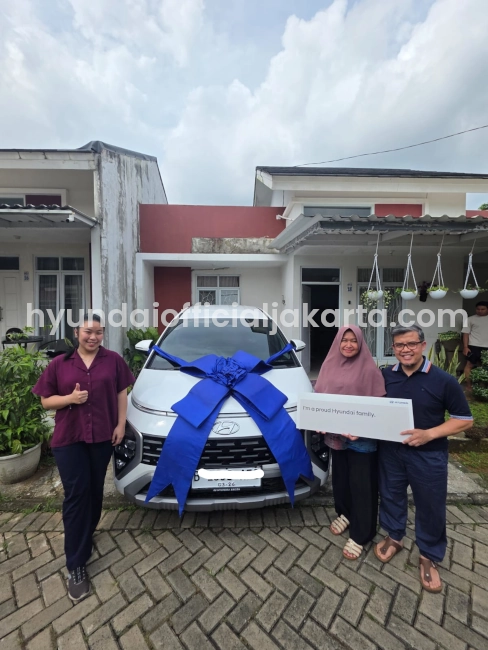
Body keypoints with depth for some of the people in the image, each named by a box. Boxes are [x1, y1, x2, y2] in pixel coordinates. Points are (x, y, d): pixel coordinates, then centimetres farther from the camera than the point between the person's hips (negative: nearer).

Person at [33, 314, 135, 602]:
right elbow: (46, 400, 3)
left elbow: (121, 394, 2)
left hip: (102, 436, 1)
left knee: (95, 491, 17)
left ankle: (87, 534, 43)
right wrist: (70, 398, -17)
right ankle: (77, 565, 15)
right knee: (76, 495, 1)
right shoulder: (59, 364, 0)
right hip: (69, 438, -1)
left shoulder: (113, 360, -1)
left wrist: (121, 424, -5)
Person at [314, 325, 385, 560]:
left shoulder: (369, 369, -13)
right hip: (335, 434, 5)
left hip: (362, 437, -4)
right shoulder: (329, 366, 2)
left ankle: (359, 535, 27)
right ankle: (344, 514, 46)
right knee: (340, 477, 21)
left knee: (361, 484, 8)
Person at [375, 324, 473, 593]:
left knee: (430, 506, 14)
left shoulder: (443, 380, -14)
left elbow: (465, 420, -8)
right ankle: (394, 537, 46)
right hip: (390, 450, 3)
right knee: (390, 495, 19)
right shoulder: (385, 376, -6)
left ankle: (429, 557, 40)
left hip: (428, 455, -2)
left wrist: (429, 434, -21)